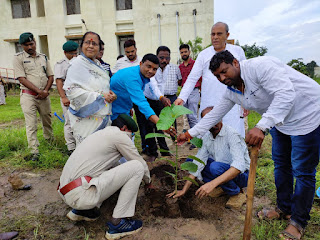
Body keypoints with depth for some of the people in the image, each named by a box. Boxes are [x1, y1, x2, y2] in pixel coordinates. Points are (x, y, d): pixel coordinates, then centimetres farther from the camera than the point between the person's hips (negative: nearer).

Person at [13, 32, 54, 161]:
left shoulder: (43, 57, 12)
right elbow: (22, 78, -8)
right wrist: (38, 91, -16)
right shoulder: (18, 58, 0)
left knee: (47, 120, 15)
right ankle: (34, 152, -3)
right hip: (28, 95, -4)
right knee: (31, 125, -6)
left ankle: (50, 141, 34)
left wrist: (45, 91, -6)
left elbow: (50, 76, 10)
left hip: (44, 95, 4)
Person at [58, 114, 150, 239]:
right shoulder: (119, 135, -4)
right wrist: (147, 180, 26)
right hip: (80, 194, -10)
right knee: (137, 167, -7)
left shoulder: (101, 134, 23)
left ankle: (80, 210, 20)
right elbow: (141, 163, 5)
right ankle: (117, 223, -3)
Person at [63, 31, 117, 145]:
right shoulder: (77, 64, -10)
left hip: (102, 117, 7)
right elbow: (71, 90, -20)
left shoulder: (98, 64, 14)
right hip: (85, 118, -7)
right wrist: (100, 96, -21)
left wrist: (111, 95, -1)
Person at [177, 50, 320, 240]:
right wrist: (190, 133, 2)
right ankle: (284, 208, 38)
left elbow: (286, 94, -36)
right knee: (281, 165, 18)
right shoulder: (232, 91, -1)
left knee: (303, 172, 1)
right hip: (280, 121, 8)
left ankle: (299, 221, 20)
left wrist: (261, 127, -44)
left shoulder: (260, 66, -27)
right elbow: (215, 114, 4)